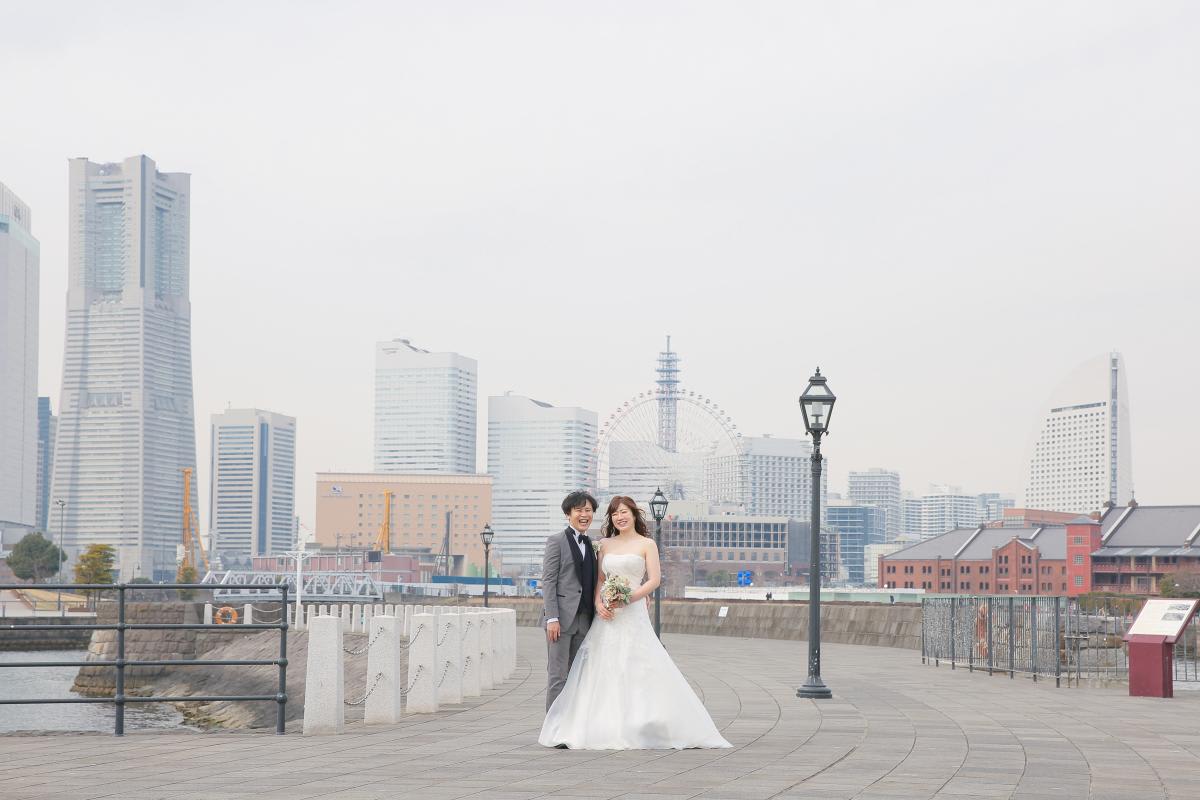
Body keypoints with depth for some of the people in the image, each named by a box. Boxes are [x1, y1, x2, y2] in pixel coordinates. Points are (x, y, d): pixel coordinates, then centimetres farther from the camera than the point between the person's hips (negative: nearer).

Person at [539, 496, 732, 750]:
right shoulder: (605, 544, 14)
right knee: (604, 670, 0)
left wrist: (628, 599, -15)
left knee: (637, 670, -8)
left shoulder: (646, 544, 2)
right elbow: (599, 579, 14)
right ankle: (607, 728, 3)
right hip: (607, 615, 4)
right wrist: (598, 603, -5)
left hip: (633, 614, -4)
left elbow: (655, 580, -5)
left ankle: (641, 728, -4)